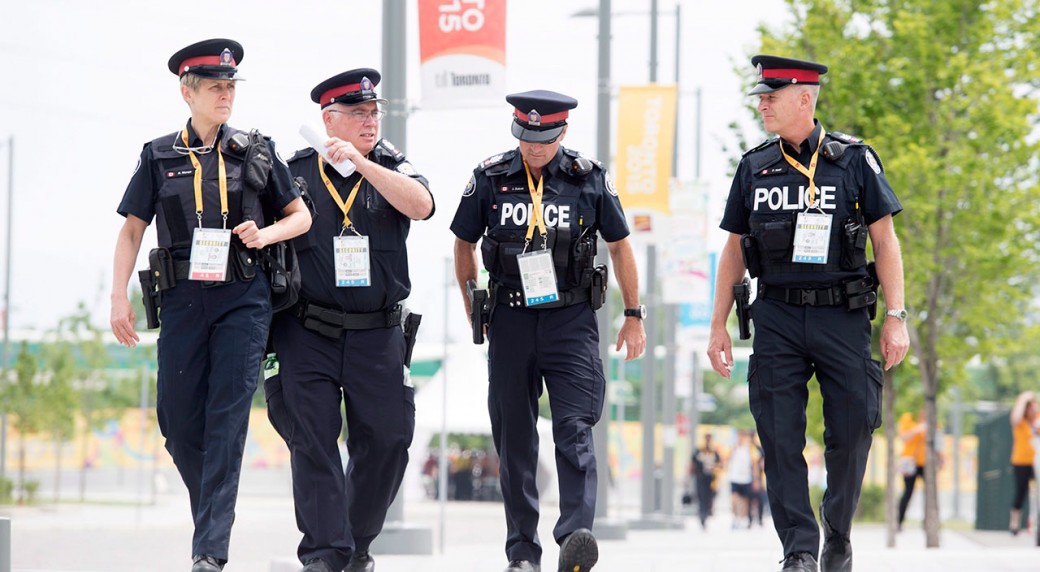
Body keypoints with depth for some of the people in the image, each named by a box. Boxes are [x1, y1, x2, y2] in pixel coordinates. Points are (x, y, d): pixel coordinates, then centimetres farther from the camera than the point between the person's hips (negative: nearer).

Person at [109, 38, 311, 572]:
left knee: (227, 417, -9)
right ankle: (210, 514, 27)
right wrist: (118, 296, 0)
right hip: (183, 300, 1)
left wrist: (265, 234, -6)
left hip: (243, 299, -1)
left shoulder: (256, 153, 7)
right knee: (178, 418, 1)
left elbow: (301, 216, 14)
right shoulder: (159, 157, 8)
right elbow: (131, 230, 10)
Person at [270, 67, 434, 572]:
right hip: (308, 335, -1)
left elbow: (421, 205, -15)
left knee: (388, 439, 0)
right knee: (313, 440, -8)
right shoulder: (295, 173, 6)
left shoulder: (393, 168, 7)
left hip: (377, 335, 1)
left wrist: (361, 162, -23)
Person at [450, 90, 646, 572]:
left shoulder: (589, 179, -1)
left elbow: (619, 245, 10)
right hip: (511, 319, 2)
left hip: (571, 319, -2)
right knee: (514, 439, 4)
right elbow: (464, 244, 14)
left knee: (574, 430, -15)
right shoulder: (489, 179, 0)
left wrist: (633, 315, 11)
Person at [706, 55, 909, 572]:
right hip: (777, 319, 2)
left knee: (851, 432, 0)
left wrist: (896, 318, -6)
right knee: (780, 438, -5)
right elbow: (734, 251, 15)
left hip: (843, 316, -2)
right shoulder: (754, 168, 9)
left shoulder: (854, 160, 0)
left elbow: (885, 242, 1)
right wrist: (718, 325, 10)